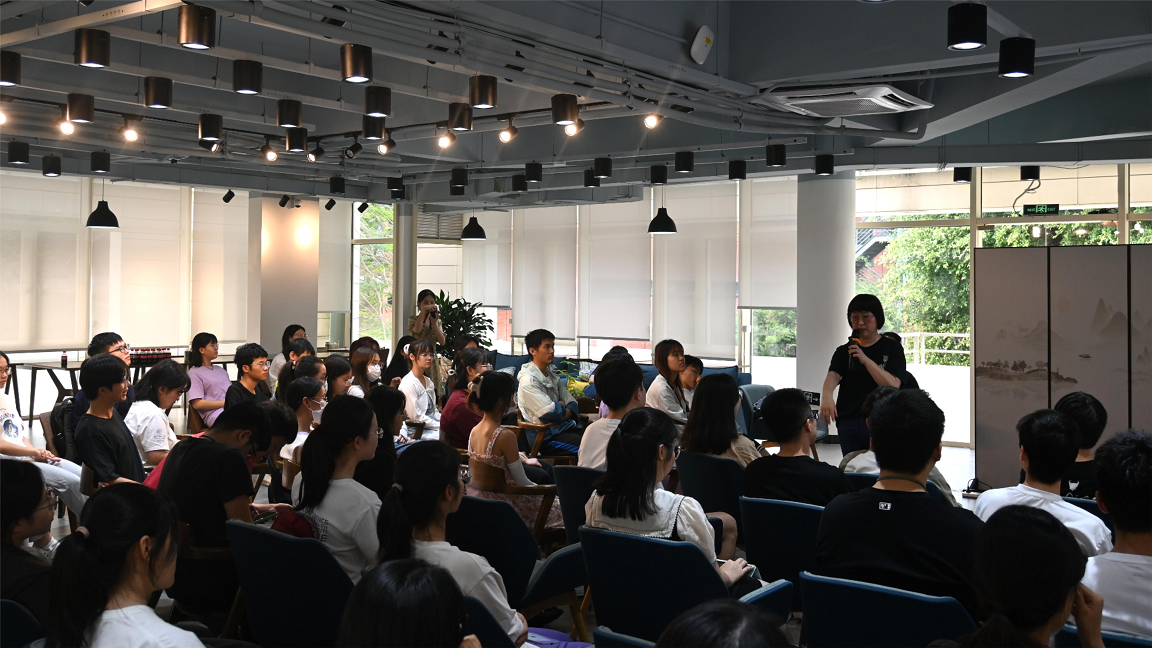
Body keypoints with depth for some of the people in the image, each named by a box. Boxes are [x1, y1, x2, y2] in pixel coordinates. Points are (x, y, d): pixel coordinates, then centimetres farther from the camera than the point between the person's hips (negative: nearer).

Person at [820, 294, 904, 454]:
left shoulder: (892, 349, 2)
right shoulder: (844, 351, 11)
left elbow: (893, 385, -10)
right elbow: (833, 376, -7)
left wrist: (865, 360, -19)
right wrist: (827, 396, -29)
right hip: (848, 423, 3)